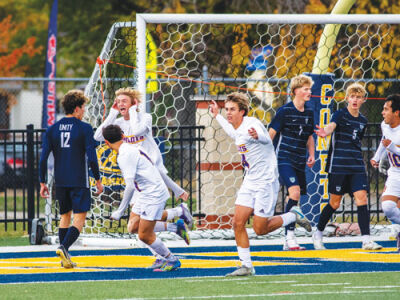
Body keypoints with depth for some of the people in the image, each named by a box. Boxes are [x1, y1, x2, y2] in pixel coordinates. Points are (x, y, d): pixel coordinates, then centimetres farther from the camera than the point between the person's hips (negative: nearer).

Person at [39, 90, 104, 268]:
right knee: (79, 218, -2)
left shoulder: (52, 129, 5)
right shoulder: (85, 129, -7)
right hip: (79, 182, -5)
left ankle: (65, 258, 11)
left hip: (60, 181, 5)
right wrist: (98, 180, 0)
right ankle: (64, 247, -24)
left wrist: (42, 183, 9)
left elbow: (43, 158, 2)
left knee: (65, 216, 16)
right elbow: (91, 157, -11)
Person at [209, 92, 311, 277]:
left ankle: (293, 216, 17)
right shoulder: (237, 129, 8)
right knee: (238, 223, -3)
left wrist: (257, 136, -60)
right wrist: (217, 116, 41)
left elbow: (266, 139, -36)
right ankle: (246, 265, 4)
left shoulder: (252, 124, -18)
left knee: (260, 229, -5)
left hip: (266, 181, -8)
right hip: (249, 181, 8)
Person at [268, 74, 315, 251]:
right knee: (295, 192, -24)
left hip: (299, 163, 7)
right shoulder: (285, 111, -6)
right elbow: (271, 133, -4)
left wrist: (311, 155, 13)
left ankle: (288, 242, 13)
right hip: (284, 159, -7)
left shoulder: (309, 113, 12)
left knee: (294, 199, 7)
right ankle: (290, 236, -22)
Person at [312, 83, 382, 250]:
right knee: (335, 203, 0)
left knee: (361, 198, -10)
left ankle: (366, 240, -13)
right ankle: (318, 235, 20)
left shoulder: (362, 121, 14)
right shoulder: (340, 115, -4)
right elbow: (331, 126, -26)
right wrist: (325, 132, -49)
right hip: (338, 165, -4)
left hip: (357, 167, 4)